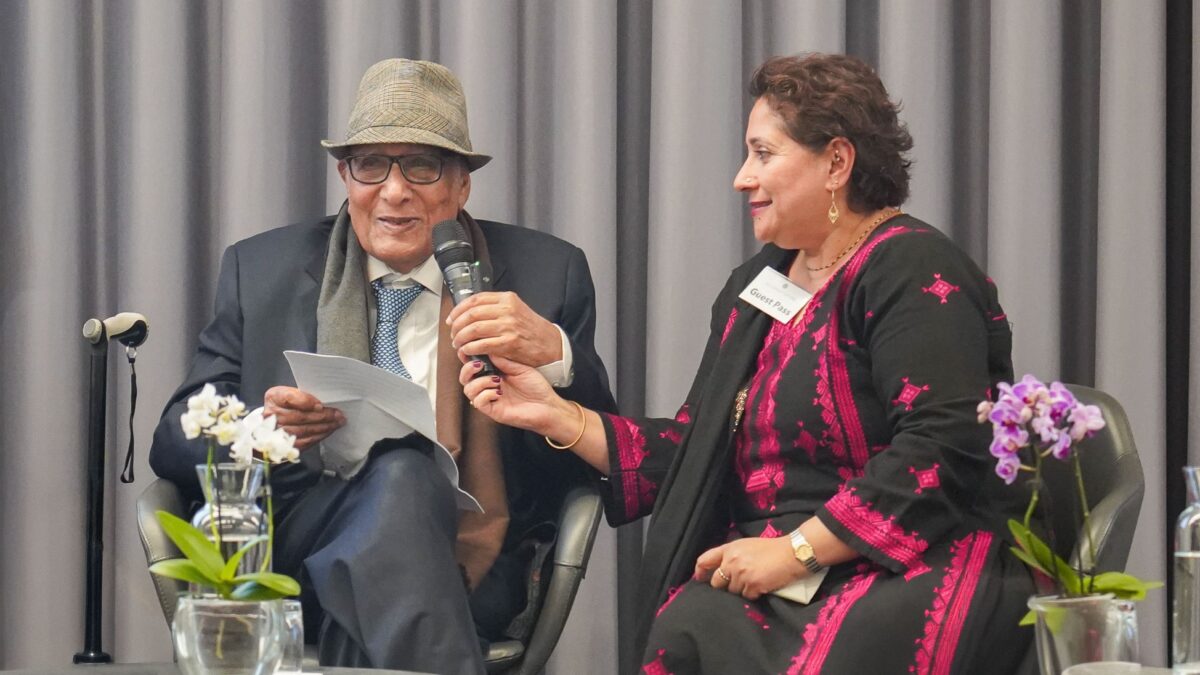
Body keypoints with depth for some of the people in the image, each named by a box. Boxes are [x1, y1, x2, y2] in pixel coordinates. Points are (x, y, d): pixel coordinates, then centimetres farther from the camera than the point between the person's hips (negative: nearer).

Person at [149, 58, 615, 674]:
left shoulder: (546, 273, 13)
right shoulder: (260, 271, 16)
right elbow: (175, 440, 11)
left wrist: (552, 352, -16)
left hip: (466, 567, -1)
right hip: (297, 546, 1)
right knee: (401, 474, -33)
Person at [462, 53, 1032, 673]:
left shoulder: (911, 271, -5)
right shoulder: (755, 288, 21)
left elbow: (941, 448, -17)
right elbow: (696, 456, 20)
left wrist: (796, 549, -17)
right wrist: (558, 418, 9)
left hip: (905, 570, -6)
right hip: (772, 578, 6)